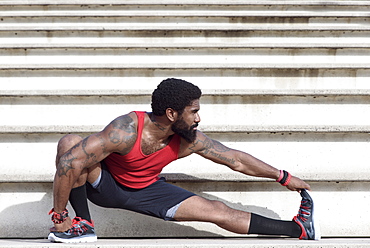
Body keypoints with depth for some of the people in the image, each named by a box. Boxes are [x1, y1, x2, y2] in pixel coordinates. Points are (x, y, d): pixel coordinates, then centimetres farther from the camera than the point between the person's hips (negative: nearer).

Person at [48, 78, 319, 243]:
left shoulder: (190, 140, -20)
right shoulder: (127, 130, -37)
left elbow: (237, 160, -7)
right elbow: (69, 163, -38)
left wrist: (284, 177, -1)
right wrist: (59, 215, -33)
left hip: (146, 189, 3)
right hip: (105, 184, -3)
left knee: (220, 212, -6)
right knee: (69, 143, -35)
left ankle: (298, 229, 3)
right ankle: (83, 224, -21)